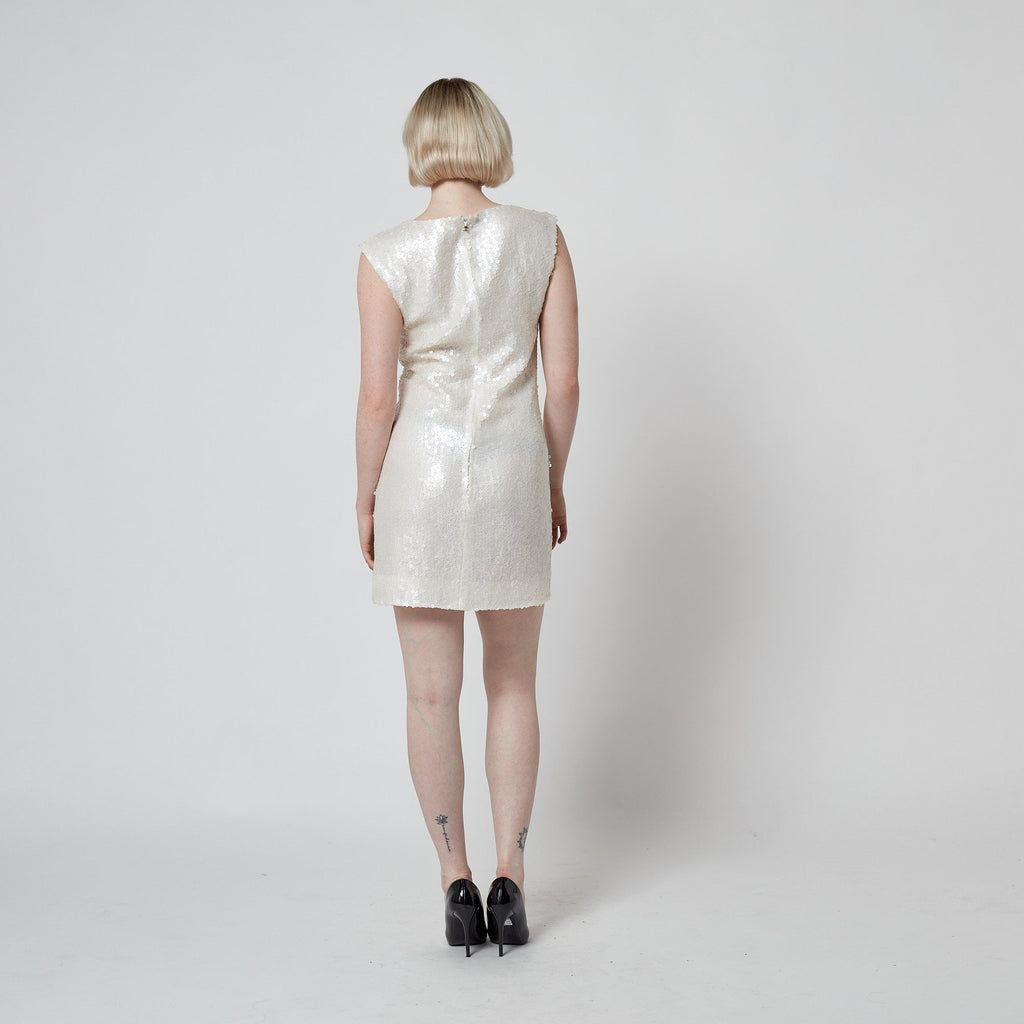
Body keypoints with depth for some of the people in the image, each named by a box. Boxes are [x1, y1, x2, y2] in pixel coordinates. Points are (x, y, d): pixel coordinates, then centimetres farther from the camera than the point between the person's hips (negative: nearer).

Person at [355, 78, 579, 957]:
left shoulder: (387, 256, -8)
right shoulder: (542, 239, -2)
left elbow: (378, 396, -8)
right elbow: (565, 380, -2)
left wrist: (367, 499, 5)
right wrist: (554, 484, 11)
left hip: (420, 473, -1)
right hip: (512, 472, 1)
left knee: (432, 695, 8)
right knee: (513, 686, 14)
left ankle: (457, 883, 13)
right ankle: (510, 881, 12)